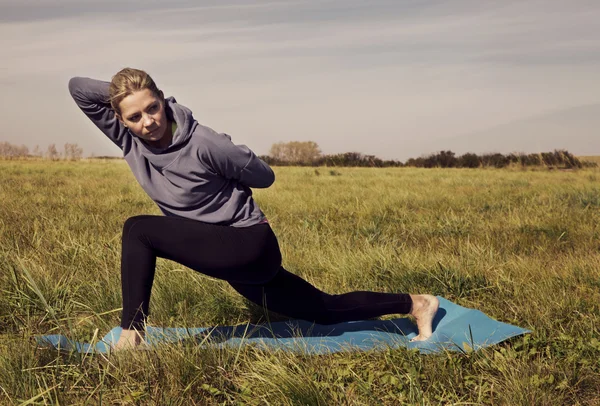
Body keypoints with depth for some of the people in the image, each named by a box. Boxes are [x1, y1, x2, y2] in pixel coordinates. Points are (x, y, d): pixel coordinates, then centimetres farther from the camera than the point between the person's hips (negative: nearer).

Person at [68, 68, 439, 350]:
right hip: (228, 255, 8)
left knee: (138, 230, -18)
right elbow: (78, 87, 0)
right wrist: (120, 92, -8)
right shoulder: (128, 140, -4)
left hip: (250, 245, -8)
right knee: (326, 311, 18)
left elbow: (265, 176, -8)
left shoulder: (202, 143, -22)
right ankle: (414, 304, 32)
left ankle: (131, 336, -12)